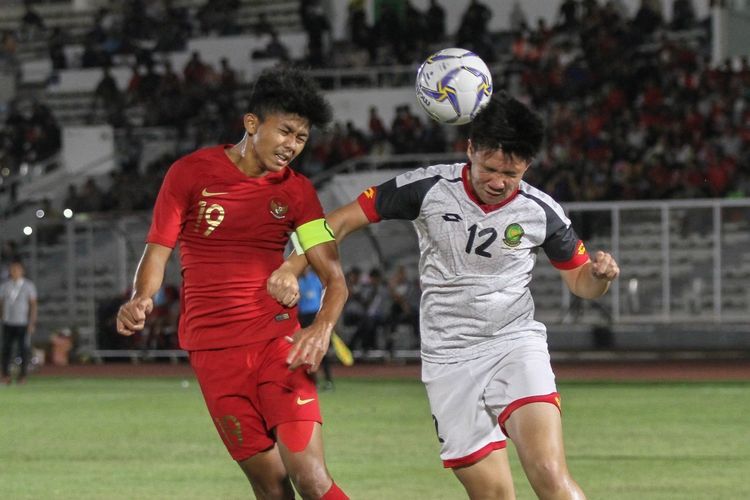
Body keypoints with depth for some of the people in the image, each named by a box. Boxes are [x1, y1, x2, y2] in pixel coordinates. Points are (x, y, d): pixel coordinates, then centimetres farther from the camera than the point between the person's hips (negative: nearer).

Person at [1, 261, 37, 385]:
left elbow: (33, 304, 1)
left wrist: (32, 323, -6)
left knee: (23, 349, -1)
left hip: (23, 323, -2)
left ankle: (22, 375, 8)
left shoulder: (28, 285, 2)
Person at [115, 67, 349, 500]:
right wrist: (141, 300, -21)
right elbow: (158, 251, 2)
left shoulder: (297, 191, 5)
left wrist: (322, 329, -22)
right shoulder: (191, 173, -1)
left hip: (277, 338, 1)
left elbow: (334, 277, 0)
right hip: (213, 350, -1)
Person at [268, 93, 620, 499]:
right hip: (449, 359, 0)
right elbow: (343, 219, 0)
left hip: (516, 344, 0)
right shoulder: (428, 188, -8)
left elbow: (579, 280, 11)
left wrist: (599, 274, -13)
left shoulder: (541, 212, -4)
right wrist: (291, 268, -13)